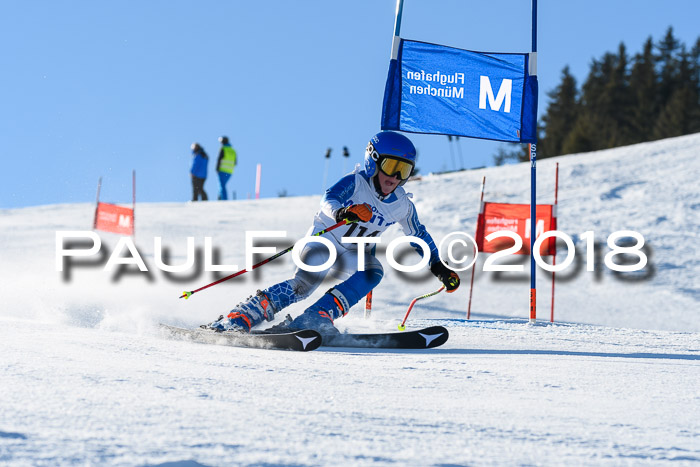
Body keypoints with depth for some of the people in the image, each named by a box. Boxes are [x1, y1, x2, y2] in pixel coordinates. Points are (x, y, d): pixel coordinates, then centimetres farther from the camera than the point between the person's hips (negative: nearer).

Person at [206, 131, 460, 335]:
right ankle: (238, 318, -32)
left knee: (373, 271, -27)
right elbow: (329, 198, -34)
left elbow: (419, 235, 16)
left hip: (354, 254, 6)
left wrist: (439, 267, 11)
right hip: (325, 240, -6)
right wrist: (341, 212, -57)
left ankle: (315, 318, -37)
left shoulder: (402, 205, 0)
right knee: (305, 282, -31)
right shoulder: (355, 183, -16)